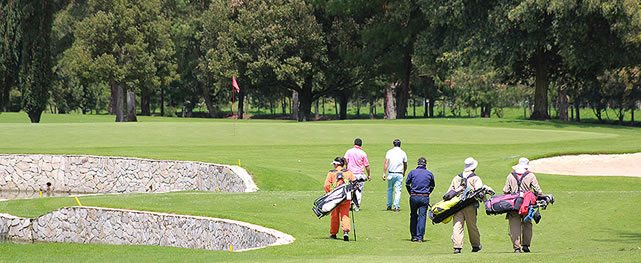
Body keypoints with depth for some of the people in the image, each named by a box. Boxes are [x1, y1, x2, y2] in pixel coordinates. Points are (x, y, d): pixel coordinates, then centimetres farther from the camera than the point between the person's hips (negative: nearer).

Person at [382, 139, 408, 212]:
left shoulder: (389, 152, 1)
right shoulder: (403, 153, 4)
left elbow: (386, 163, -8)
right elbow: (405, 165, 13)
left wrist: (384, 173, -9)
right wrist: (404, 172, 31)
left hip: (391, 173, 0)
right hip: (399, 174, 0)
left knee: (390, 189, 15)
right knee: (398, 191, 1)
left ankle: (389, 206, 18)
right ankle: (396, 206, -8)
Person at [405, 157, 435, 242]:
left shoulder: (412, 172, 1)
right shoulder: (429, 174, 4)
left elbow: (407, 184, 6)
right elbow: (432, 186, 13)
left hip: (414, 197, 0)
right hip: (425, 198, 0)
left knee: (413, 216, 14)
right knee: (422, 216, 2)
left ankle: (414, 236, 15)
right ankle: (420, 237, -3)